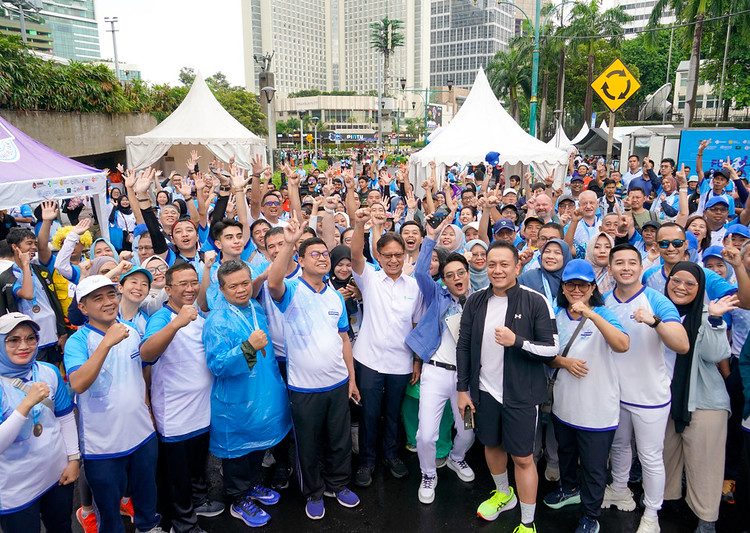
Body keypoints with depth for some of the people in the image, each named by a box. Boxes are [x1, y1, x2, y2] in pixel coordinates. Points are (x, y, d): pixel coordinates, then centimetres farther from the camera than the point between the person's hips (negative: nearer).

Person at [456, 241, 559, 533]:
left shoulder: (535, 302, -13)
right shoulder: (475, 301, -2)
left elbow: (552, 349, -11)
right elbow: (463, 346, 4)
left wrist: (516, 341, -27)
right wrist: (463, 389, 3)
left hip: (520, 395, -4)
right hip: (484, 391, 4)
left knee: (523, 457, 5)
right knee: (492, 445, 21)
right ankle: (503, 494, 48)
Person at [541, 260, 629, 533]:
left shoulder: (603, 314, -15)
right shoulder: (557, 316, 0)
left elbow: (622, 345, -34)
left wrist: (590, 314, -43)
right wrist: (563, 361, -15)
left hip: (596, 409, -5)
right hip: (563, 405, 5)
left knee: (593, 467, 11)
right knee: (565, 453, 28)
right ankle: (568, 489, 54)